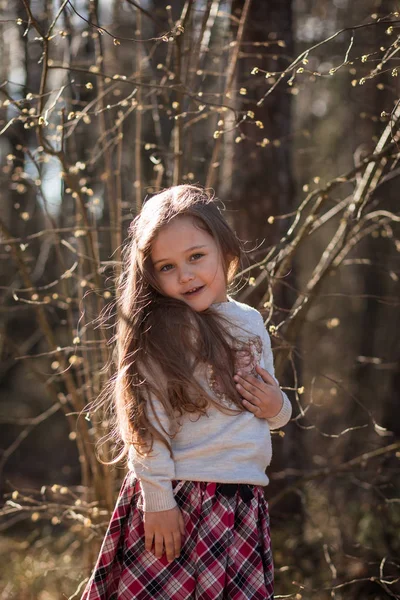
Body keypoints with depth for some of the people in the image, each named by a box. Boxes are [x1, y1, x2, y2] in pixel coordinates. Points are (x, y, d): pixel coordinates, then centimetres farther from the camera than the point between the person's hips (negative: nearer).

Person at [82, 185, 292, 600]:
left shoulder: (251, 322, 12)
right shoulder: (164, 331, -10)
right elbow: (150, 424, -14)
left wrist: (277, 407, 2)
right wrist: (157, 500, -16)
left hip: (244, 500, 6)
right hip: (178, 502, -6)